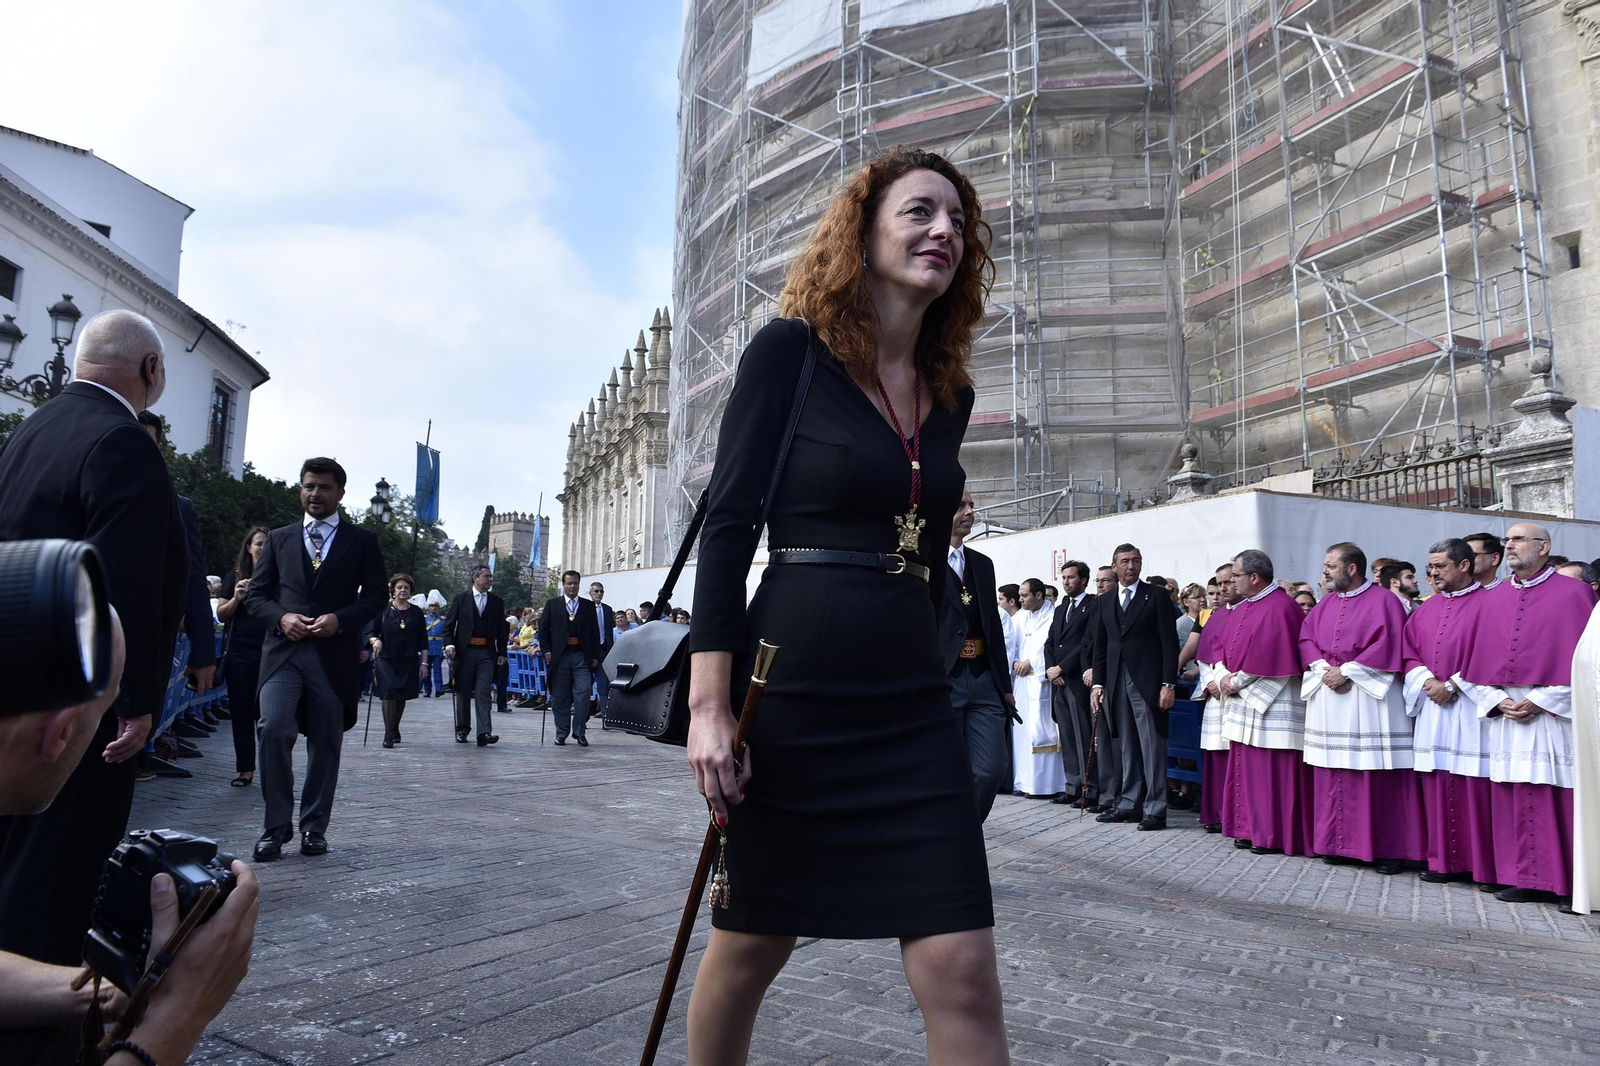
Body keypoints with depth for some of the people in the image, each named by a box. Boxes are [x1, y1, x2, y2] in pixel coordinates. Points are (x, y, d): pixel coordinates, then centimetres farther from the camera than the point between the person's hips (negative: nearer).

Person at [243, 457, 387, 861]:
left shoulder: (362, 541, 9)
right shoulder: (279, 538, 16)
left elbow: (375, 596, 4)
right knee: (274, 729, -14)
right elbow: (256, 593, 12)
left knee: (325, 743, 4)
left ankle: (314, 828, 15)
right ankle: (277, 825, 1)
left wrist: (339, 619, -13)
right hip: (284, 650, 1)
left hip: (335, 655, -1)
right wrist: (281, 617, -8)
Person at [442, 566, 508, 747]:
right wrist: (449, 644, -12)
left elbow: (502, 630, 11)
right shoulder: (460, 599, 5)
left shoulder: (497, 602, 10)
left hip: (486, 654, 0)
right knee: (463, 693, 8)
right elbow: (449, 625, 4)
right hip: (464, 651, 0)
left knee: (483, 693, -9)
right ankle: (462, 730, 21)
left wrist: (502, 653, 4)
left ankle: (484, 733, -15)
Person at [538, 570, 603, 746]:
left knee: (583, 695, -7)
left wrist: (595, 657, 4)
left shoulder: (588, 606, 11)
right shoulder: (552, 604, 10)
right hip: (560, 657, 0)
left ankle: (580, 732, 4)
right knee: (560, 697, 4)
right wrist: (547, 651, -2)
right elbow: (543, 628, 8)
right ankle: (561, 733, 15)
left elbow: (595, 632, 10)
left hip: (582, 657, 0)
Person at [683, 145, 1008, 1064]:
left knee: (962, 975, -1)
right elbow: (729, 525, -9)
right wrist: (710, 704, -15)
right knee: (752, 948, 13)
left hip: (914, 707, 5)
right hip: (794, 698, -4)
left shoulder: (950, 394, 12)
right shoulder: (791, 353, -5)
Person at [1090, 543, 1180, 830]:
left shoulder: (1157, 596, 1)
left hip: (1148, 682, -4)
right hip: (1116, 683, 5)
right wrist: (1098, 683, 8)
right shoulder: (1104, 602, 15)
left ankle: (1155, 809, 2)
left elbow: (1169, 642, -4)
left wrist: (1169, 684, -11)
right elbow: (1100, 646, 16)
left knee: (1152, 747, -2)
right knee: (1127, 747, 9)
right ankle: (1130, 804, 16)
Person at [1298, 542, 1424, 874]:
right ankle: (1339, 843, 13)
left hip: (1370, 694, -6)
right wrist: (1324, 669, -6)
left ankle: (1388, 848, 4)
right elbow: (1306, 639, 11)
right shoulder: (1326, 604, 16)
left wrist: (1347, 671, -15)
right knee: (1333, 775, 6)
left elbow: (1387, 644, -12)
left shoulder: (1383, 600, -3)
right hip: (1327, 697, 6)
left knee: (1378, 774, -5)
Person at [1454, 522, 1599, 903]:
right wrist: (1496, 701, -3)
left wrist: (1540, 701, -13)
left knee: (1558, 797, -3)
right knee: (1512, 798, 5)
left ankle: (1562, 879, 7)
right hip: (1506, 714, 5)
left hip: (1553, 715, -5)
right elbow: (1481, 658, 13)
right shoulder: (1494, 599, 14)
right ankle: (1525, 879, 12)